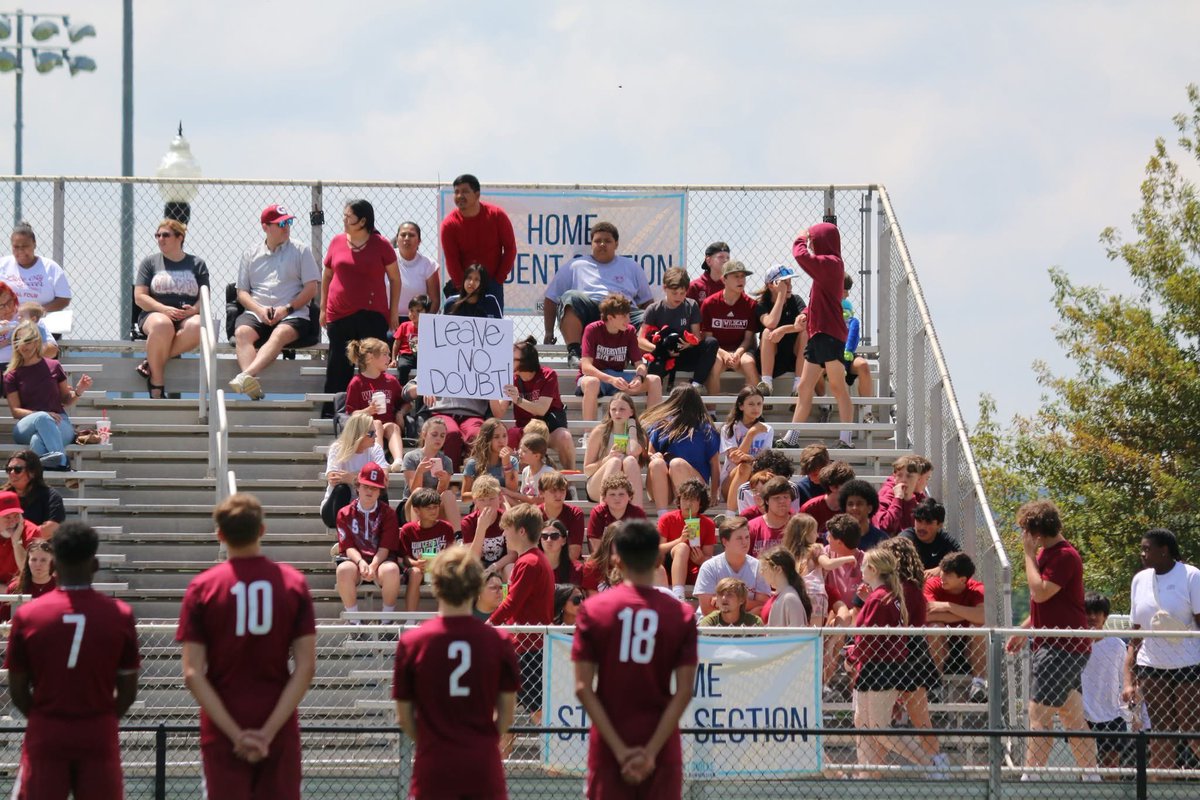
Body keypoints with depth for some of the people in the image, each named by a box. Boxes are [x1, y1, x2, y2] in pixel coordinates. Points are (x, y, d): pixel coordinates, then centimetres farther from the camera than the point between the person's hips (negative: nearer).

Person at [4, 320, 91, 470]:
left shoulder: (53, 367, 13)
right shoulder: (12, 375, 11)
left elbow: (66, 401, 19)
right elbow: (15, 410, 3)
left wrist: (78, 392, -5)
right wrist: (41, 415, -15)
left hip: (59, 424, 1)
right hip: (26, 427, -1)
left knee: (38, 440, -37)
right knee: (42, 418, -39)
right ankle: (60, 461, -55)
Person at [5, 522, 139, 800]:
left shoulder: (27, 616, -5)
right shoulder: (120, 615, -4)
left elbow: (17, 690, 0)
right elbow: (128, 691, 1)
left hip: (45, 736, 0)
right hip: (99, 736, 0)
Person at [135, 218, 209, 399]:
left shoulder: (197, 264, 16)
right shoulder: (150, 262, 14)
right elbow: (139, 297, 4)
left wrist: (193, 309, -14)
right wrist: (164, 309, -13)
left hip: (187, 317, 1)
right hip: (155, 314, -1)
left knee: (197, 327, -38)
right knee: (162, 325, -41)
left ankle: (152, 363, -29)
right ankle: (156, 384, -30)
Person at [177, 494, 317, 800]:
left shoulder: (202, 587, -4)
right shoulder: (293, 584, -1)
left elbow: (193, 674, -9)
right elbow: (306, 667, -6)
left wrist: (235, 734, -10)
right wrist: (269, 732, -8)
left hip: (222, 733, -1)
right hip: (280, 732, 1)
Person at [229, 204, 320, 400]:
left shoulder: (301, 250, 13)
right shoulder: (251, 254, 19)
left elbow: (311, 288, 5)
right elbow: (242, 292, 14)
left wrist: (287, 309, -9)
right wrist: (259, 310, -6)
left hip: (293, 313, -2)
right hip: (256, 313, 2)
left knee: (280, 334, -36)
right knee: (242, 332, -31)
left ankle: (246, 375, -59)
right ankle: (252, 384, -52)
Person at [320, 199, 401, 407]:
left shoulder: (381, 245, -1)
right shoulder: (337, 242, 6)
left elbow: (395, 279, 5)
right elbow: (327, 275, 17)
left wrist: (394, 311, 3)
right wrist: (323, 308, 15)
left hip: (372, 314, -2)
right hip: (339, 315, 2)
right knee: (338, 367, 3)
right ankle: (331, 412, 7)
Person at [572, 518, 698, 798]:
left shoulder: (593, 610, -2)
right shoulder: (681, 615, -2)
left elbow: (583, 688, -8)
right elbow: (684, 693, -8)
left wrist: (619, 750, -9)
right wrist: (652, 751, -9)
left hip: (608, 745, 0)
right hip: (661, 745, 0)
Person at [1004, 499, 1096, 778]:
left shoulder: (1065, 556, -15)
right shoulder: (1046, 553, 16)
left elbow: (1040, 592, -22)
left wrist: (1029, 554, -14)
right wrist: (1024, 630, 20)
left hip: (1062, 647, -10)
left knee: (1039, 716, -12)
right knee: (1074, 718, 12)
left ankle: (1029, 776, -14)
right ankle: (1092, 775, 16)